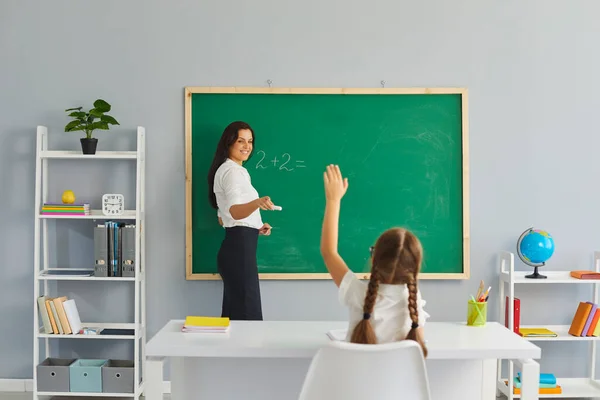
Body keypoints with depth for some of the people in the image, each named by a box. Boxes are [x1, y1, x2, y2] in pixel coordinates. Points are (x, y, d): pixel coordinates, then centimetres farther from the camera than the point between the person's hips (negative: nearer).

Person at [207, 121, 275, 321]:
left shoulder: (230, 170, 21)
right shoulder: (232, 170, -10)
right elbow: (235, 211, -29)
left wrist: (255, 227, 19)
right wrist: (257, 202, -47)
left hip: (236, 247, 10)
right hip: (240, 247, -10)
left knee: (234, 314, 10)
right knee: (247, 315, -11)